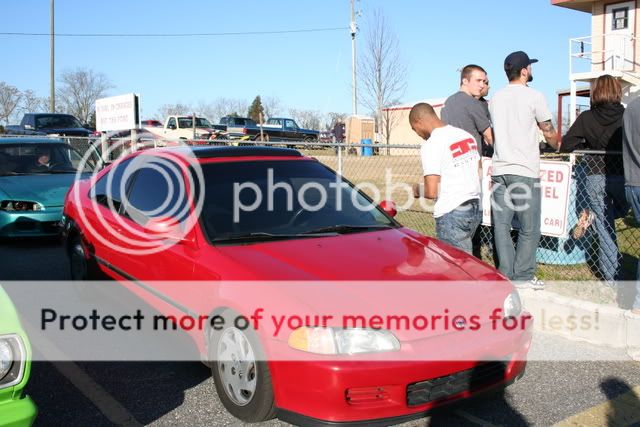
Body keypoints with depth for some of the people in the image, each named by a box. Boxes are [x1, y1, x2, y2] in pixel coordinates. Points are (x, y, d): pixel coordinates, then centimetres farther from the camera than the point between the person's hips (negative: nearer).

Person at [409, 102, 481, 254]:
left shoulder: (431, 145, -14)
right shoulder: (466, 135, 10)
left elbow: (432, 192, -17)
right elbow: (478, 173, 16)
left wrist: (417, 190, 3)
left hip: (451, 213, -8)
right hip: (475, 208, 8)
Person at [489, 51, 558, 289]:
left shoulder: (495, 98, 12)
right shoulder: (533, 97, -4)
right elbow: (549, 133, 6)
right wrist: (558, 146, 26)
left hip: (499, 169, 5)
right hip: (525, 171, -5)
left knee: (501, 225, 6)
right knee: (529, 228, 3)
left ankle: (506, 274, 9)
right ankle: (523, 276, 6)